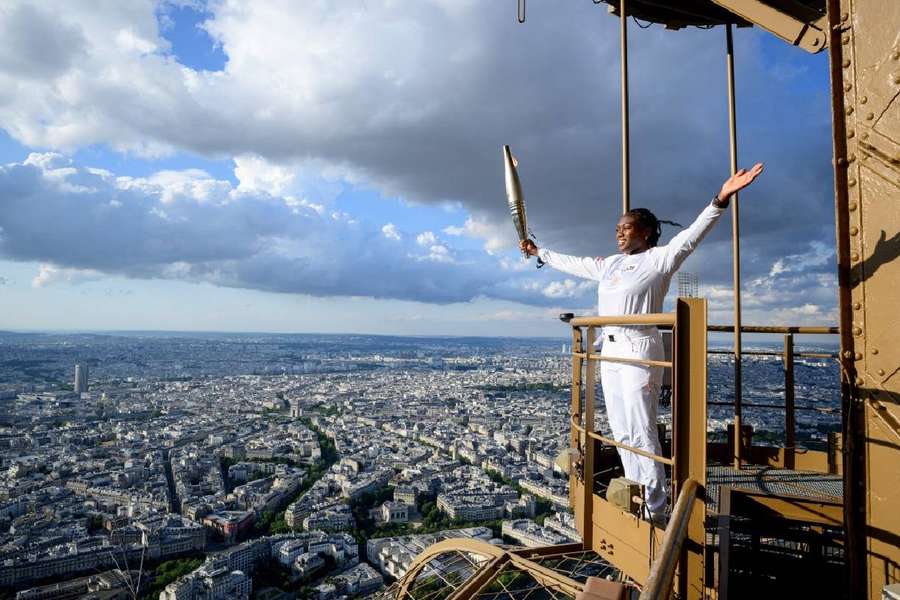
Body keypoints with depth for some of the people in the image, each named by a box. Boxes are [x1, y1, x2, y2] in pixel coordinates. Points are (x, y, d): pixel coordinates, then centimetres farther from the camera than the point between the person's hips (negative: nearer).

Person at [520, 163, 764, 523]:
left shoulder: (659, 259, -4)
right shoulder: (609, 264, 17)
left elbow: (691, 235, -19)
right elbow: (571, 263, 29)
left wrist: (720, 200, -33)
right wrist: (538, 253, 37)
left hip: (640, 350, -8)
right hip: (610, 351, 8)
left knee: (642, 433, -7)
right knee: (621, 433, 12)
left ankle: (656, 510, 3)